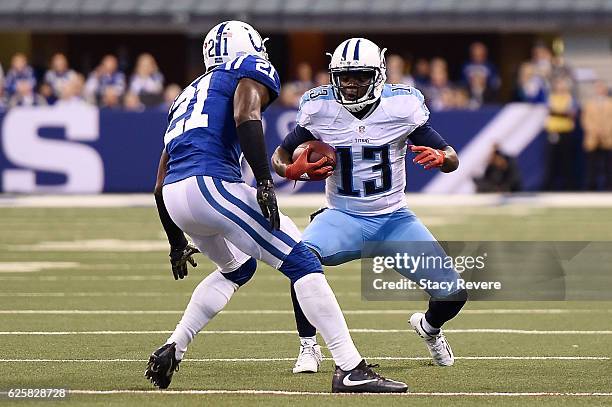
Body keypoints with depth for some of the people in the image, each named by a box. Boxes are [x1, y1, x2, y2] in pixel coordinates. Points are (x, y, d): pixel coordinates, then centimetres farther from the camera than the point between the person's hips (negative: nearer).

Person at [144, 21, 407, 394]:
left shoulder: (191, 93, 33)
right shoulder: (252, 69, 12)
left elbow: (160, 184, 32)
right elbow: (245, 116, -13)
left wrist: (177, 243, 40)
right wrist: (265, 182, -18)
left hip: (175, 195, 8)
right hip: (212, 184, -8)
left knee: (237, 268, 31)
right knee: (301, 263, -4)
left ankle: (172, 350, 23)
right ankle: (350, 369, -12)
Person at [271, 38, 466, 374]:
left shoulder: (401, 107, -11)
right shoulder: (320, 109, -9)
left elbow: (453, 160, -6)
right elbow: (279, 156, 3)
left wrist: (439, 158, -31)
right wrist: (293, 170, -21)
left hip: (394, 219, 1)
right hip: (344, 218, -1)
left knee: (453, 294, -8)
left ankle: (429, 327, 31)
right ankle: (308, 346, -13)